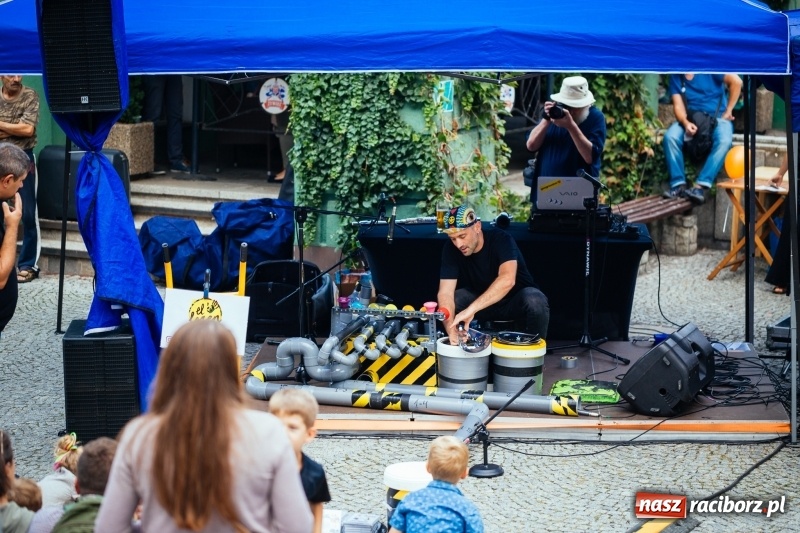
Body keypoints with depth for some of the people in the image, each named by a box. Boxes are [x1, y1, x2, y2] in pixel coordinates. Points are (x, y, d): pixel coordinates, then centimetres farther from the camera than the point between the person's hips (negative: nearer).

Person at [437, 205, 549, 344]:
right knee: (450, 302, -24)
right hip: (481, 300, 3)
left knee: (535, 301, -35)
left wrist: (472, 308, -55)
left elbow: (508, 280, -45)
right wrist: (451, 331, -42)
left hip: (515, 297, -3)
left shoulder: (500, 239, -28)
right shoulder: (451, 250, -17)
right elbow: (445, 292, -24)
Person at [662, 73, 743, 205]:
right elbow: (678, 105, -2)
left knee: (724, 141, -35)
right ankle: (678, 185, -29)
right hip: (691, 120, 3)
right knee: (670, 137, -28)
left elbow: (736, 81, -11)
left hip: (717, 118, -3)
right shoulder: (675, 77, 6)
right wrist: (686, 123, -23)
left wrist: (728, 111, -9)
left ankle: (700, 186, -41)